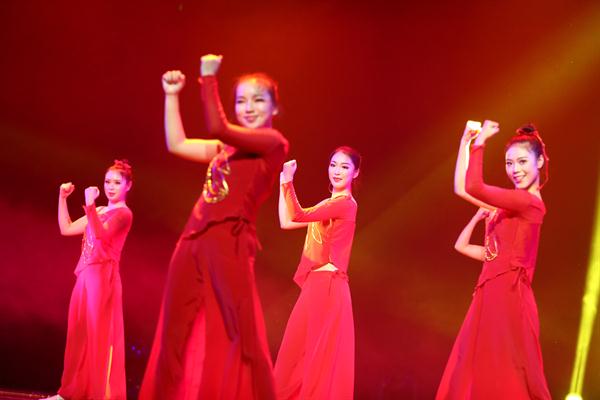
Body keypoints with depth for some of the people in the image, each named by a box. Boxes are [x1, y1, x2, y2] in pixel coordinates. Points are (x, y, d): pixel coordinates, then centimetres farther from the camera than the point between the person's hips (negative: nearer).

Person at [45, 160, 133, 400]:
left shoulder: (123, 213, -3)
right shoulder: (99, 212, 21)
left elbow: (101, 234, -20)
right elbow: (66, 229, 19)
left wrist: (90, 205, -28)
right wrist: (62, 197, 13)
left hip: (103, 276, -8)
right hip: (86, 276, 8)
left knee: (99, 334, -10)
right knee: (80, 334, 9)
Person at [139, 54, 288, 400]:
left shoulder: (273, 142, 0)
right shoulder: (226, 147, 22)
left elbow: (218, 127, -9)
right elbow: (177, 144, 26)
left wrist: (208, 78, -1)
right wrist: (172, 97, 23)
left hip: (230, 243, -7)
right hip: (194, 241, 7)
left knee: (239, 335, -8)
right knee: (178, 333, 8)